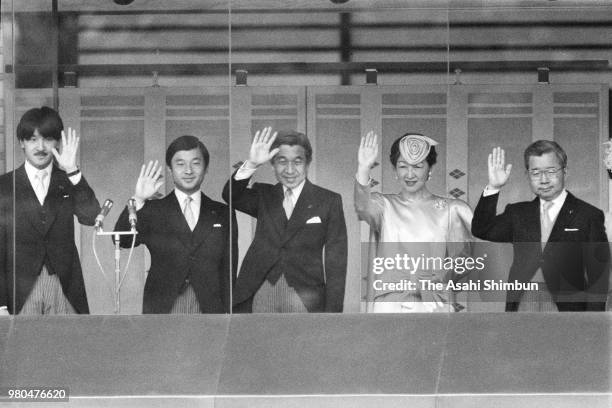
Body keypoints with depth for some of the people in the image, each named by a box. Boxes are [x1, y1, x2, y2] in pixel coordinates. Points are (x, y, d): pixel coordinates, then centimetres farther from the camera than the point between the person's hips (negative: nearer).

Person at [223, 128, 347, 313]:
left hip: (305, 299, -2)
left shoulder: (329, 201, 5)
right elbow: (231, 196, -6)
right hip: (260, 296, 2)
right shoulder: (263, 196, 14)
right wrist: (251, 164, -22)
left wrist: (332, 314, -5)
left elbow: (336, 263, 2)